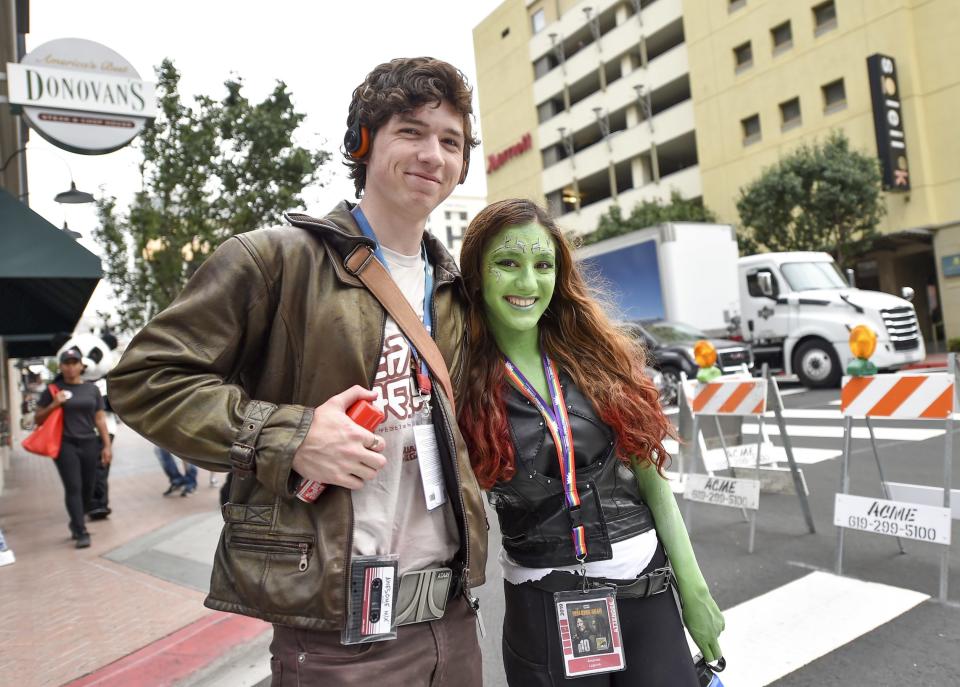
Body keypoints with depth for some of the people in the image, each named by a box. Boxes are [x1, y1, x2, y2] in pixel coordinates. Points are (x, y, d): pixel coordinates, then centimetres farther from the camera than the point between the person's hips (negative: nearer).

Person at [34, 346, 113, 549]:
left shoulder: (92, 389, 9)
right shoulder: (53, 389, 2)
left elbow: (100, 419, 10)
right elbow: (37, 419, 6)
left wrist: (107, 445, 5)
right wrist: (54, 405, -11)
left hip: (89, 444, 3)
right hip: (65, 445, -3)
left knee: (88, 488, 8)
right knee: (73, 488, -7)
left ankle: (75, 524, 29)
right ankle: (81, 532, -3)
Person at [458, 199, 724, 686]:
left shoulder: (596, 354, -1)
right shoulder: (461, 378, -9)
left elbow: (649, 476, 3)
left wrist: (692, 587, 4)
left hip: (650, 590, 3)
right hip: (543, 609, -2)